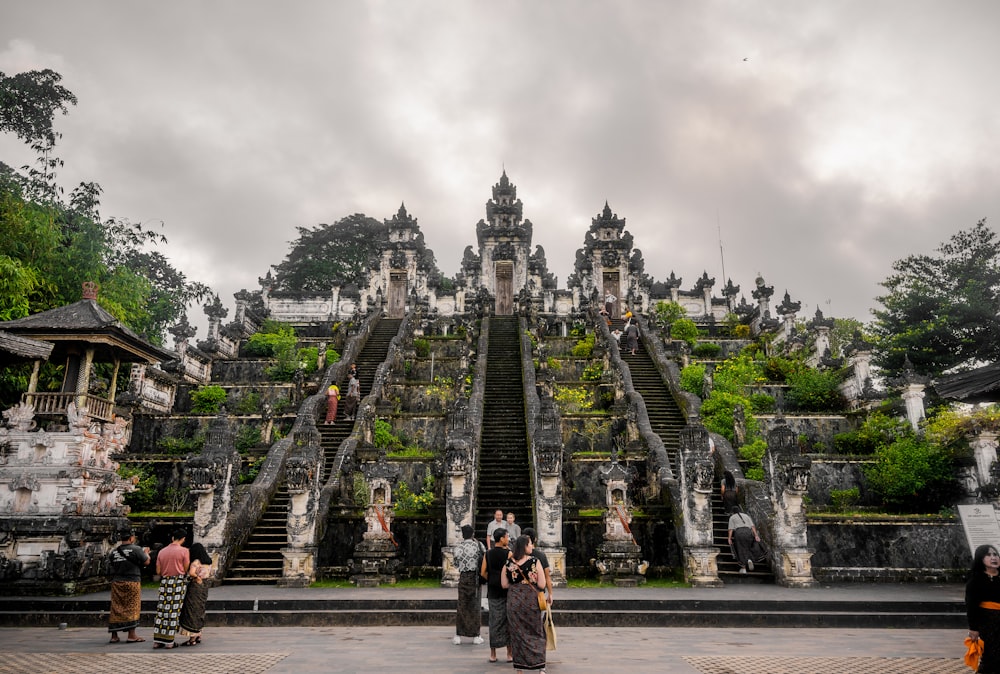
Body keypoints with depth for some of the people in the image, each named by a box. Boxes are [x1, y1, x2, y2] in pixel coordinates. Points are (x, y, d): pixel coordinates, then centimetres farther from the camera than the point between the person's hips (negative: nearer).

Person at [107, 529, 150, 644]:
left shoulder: (114, 551, 5)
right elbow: (146, 562, -5)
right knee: (132, 608, 1)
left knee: (116, 608, 10)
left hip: (116, 582, 5)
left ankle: (114, 635, 14)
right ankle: (131, 635, 3)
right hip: (132, 582, -5)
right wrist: (146, 553, 13)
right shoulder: (136, 549, -10)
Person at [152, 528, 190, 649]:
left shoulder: (162, 551, 7)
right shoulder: (184, 551, -6)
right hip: (178, 581, -4)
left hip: (164, 581, 4)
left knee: (162, 611, 9)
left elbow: (158, 572, 8)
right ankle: (169, 642, 2)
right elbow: (186, 569, -4)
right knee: (174, 612, 0)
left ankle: (157, 640, 10)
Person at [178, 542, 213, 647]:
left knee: (192, 612, -1)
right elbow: (210, 573, 19)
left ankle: (192, 639, 1)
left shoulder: (196, 562, -15)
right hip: (205, 586, 8)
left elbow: (191, 572, -30)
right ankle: (198, 636, 24)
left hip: (195, 586, -8)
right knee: (200, 611, 17)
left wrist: (196, 577, -11)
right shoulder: (208, 562, 9)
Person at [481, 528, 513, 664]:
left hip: (492, 591, 4)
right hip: (506, 590, -3)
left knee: (494, 621, 9)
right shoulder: (508, 553, -11)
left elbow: (483, 573, 1)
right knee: (508, 621, 6)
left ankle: (493, 654, 13)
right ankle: (510, 653, 11)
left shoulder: (488, 554, 2)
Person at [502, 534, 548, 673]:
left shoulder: (508, 563, -3)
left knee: (517, 633, 11)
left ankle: (519, 667, 16)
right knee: (537, 633, 13)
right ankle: (540, 665, 15)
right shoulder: (535, 562, -11)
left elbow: (504, 584, 0)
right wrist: (531, 582, 8)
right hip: (531, 601, -2)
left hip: (514, 602, 2)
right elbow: (542, 585, -13)